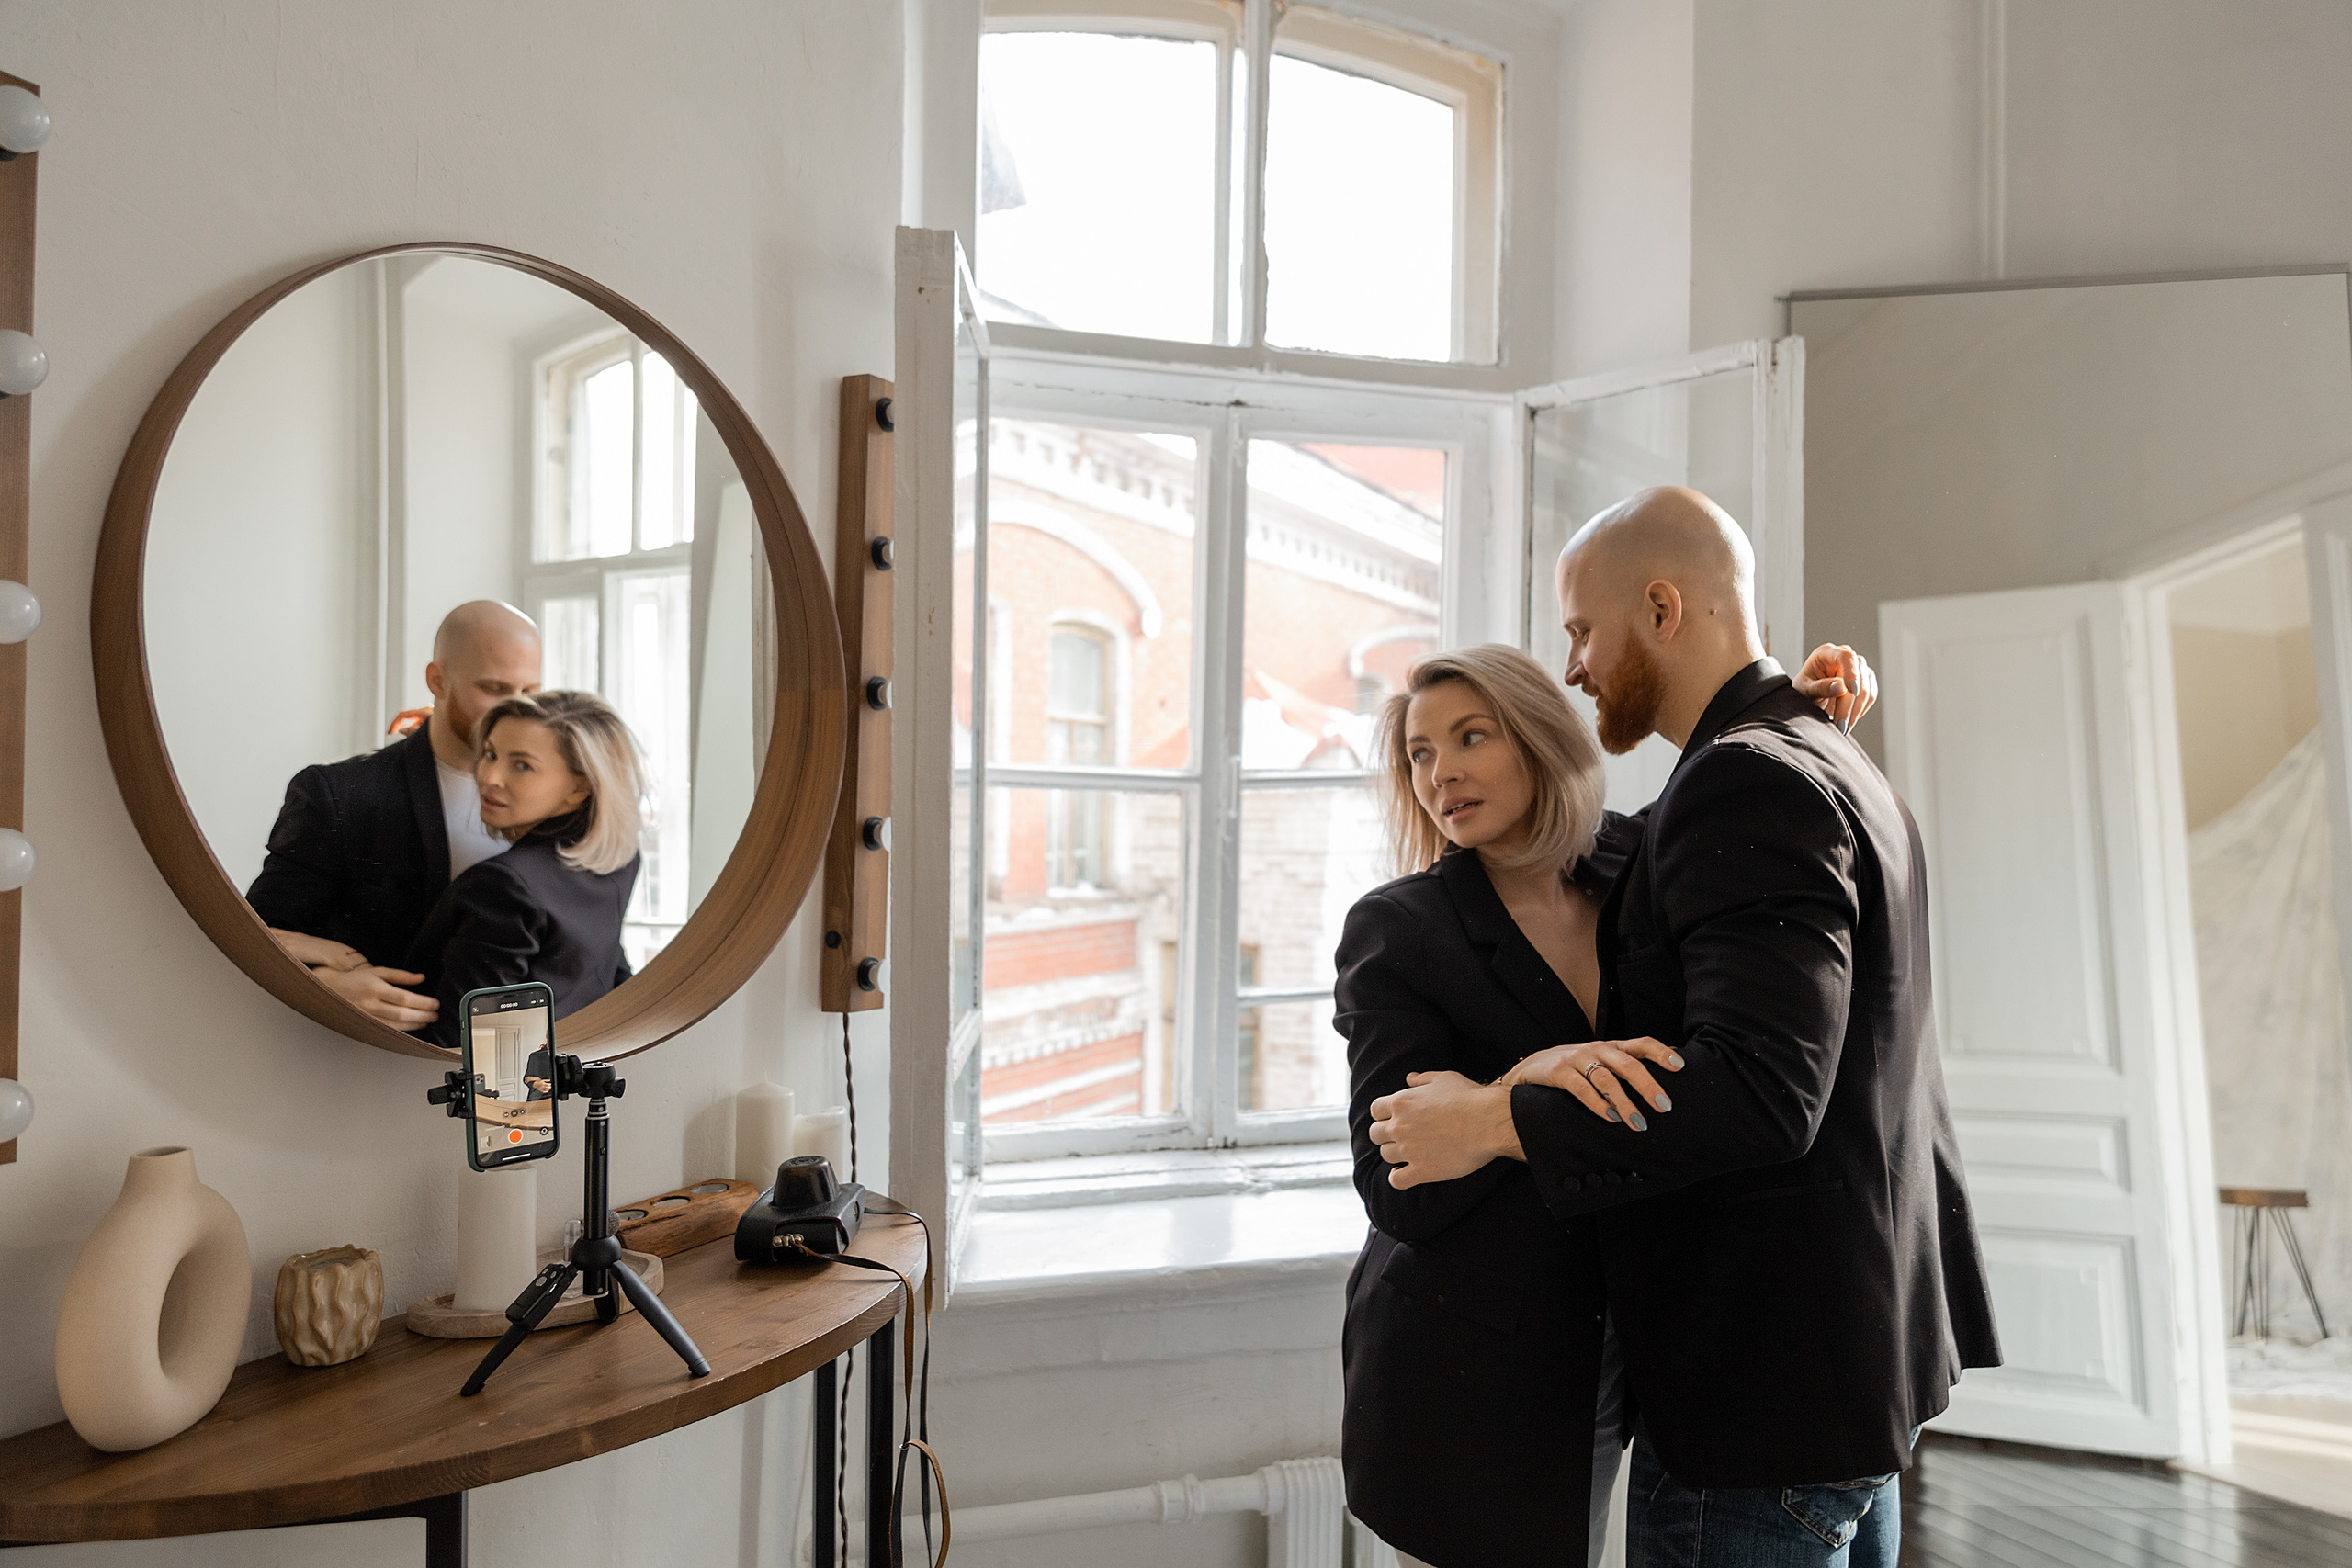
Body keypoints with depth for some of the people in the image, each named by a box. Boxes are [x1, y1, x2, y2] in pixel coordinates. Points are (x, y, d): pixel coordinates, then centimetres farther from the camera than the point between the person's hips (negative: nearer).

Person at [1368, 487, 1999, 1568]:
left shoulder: (1746, 783, -20)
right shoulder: (1835, 766, 13)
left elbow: (1761, 1092, -29)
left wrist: (1494, 1122, -22)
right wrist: (1565, 1062, 10)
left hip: (1765, 1379, -10)